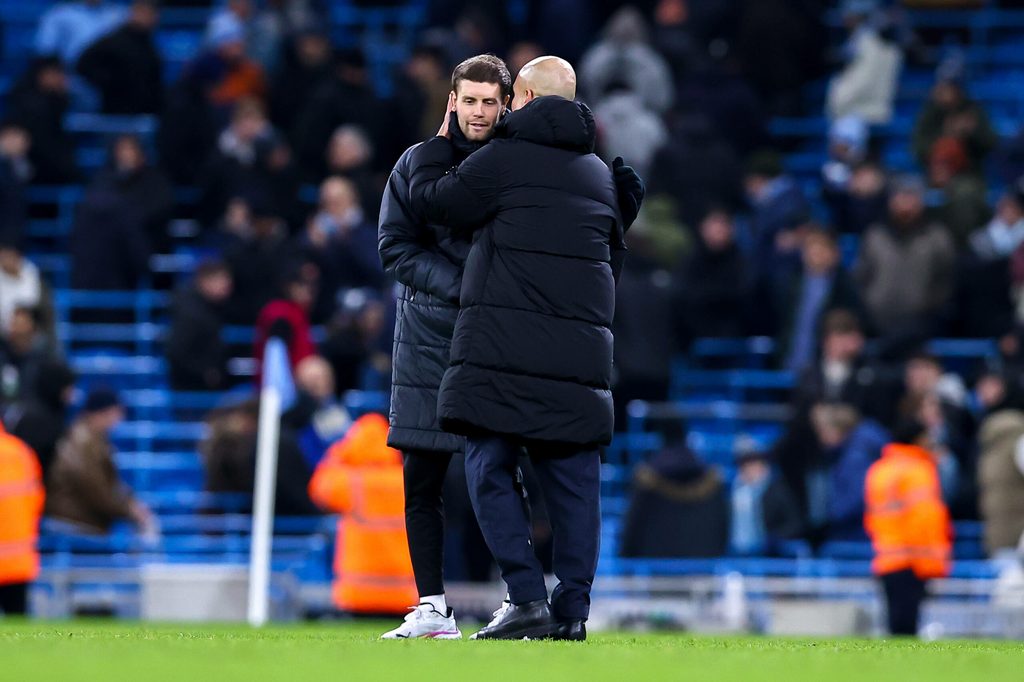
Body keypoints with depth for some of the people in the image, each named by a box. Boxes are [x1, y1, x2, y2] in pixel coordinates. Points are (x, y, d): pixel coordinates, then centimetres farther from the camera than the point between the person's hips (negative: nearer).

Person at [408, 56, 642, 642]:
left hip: (505, 343, -6)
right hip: (581, 349, 6)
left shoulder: (503, 160, -1)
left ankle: (528, 598, -12)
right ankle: (573, 609, 3)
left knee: (491, 470, -2)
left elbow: (431, 199, 7)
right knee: (574, 479, 5)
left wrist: (439, 142, 23)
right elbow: (615, 256, 27)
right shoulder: (600, 174, 20)